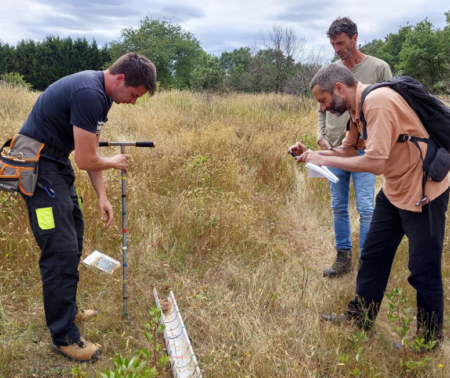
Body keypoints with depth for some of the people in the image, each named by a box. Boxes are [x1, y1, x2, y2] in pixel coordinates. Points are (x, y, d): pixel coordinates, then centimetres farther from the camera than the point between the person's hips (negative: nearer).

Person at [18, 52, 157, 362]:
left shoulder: (100, 93, 6)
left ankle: (67, 309, 35)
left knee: (74, 238, 18)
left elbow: (90, 150, 11)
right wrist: (114, 163, -3)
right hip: (37, 166, -11)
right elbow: (86, 160, -24)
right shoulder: (89, 94, -26)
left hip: (57, 164, 11)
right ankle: (64, 336, 5)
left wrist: (102, 195, 8)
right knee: (61, 249, -8)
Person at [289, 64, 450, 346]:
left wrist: (325, 160, -21)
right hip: (395, 190, 10)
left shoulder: (378, 102, -26)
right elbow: (349, 150, 13)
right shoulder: (358, 106, 4)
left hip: (424, 192, -9)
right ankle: (360, 318, 30)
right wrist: (311, 154, 0)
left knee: (424, 270, 3)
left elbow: (375, 162, -31)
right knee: (373, 255, 15)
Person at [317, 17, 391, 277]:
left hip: (363, 150, -4)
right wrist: (321, 137, 0)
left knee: (366, 208, -3)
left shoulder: (379, 68, -3)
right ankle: (343, 257, 24)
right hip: (334, 150, 4)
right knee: (339, 207, 11)